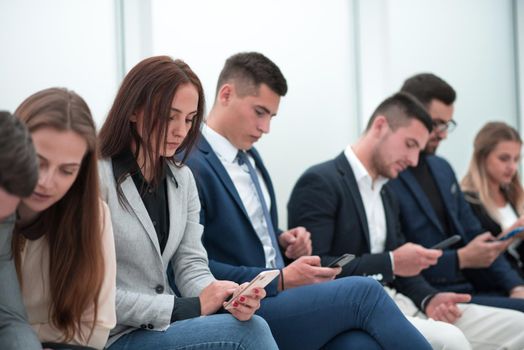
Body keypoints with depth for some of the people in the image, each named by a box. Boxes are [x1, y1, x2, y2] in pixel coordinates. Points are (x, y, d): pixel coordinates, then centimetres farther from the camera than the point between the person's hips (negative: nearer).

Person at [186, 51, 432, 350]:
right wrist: (281, 279, -15)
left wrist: (283, 241, 7)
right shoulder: (191, 165, -11)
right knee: (364, 292, -22)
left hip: (276, 295, 7)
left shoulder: (249, 156, 18)